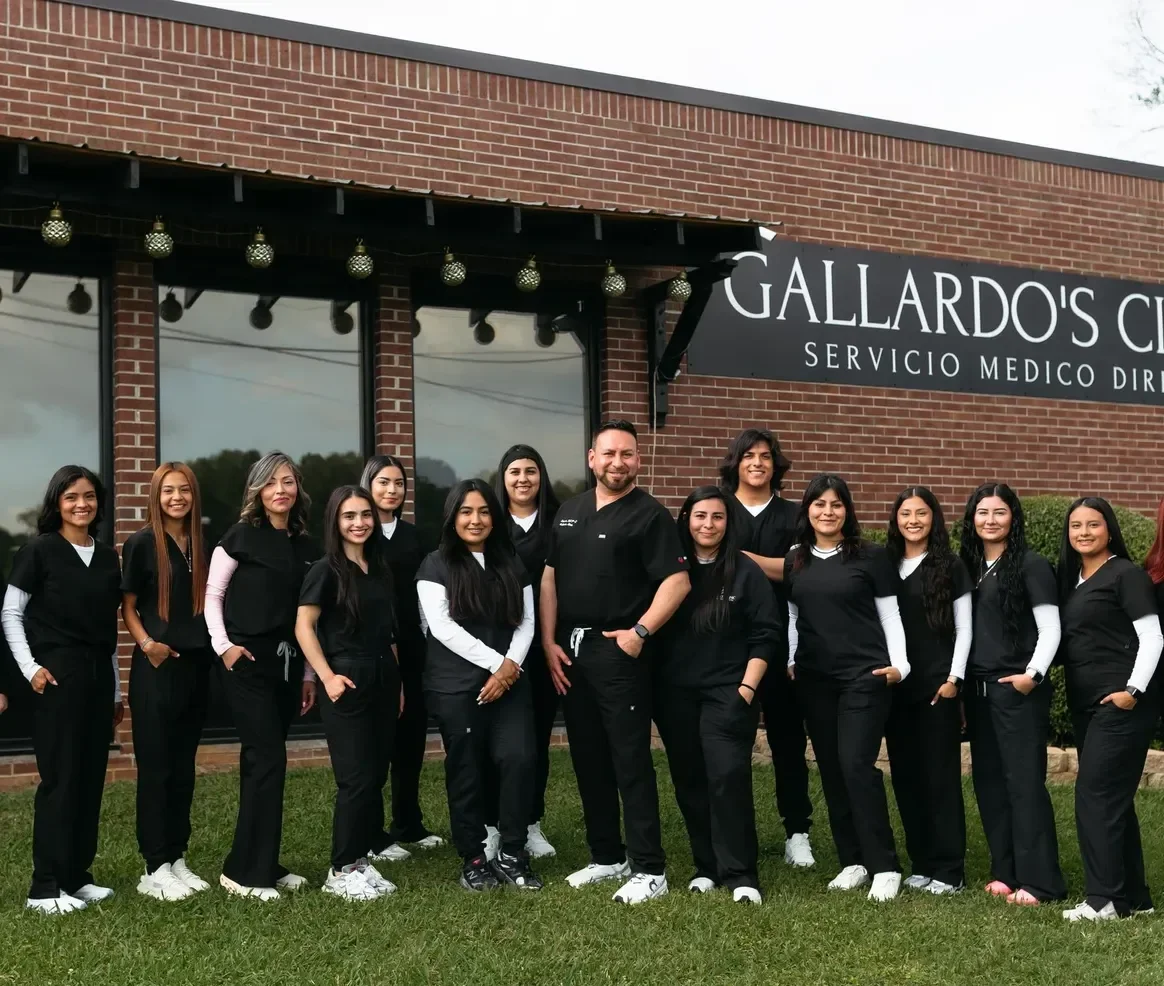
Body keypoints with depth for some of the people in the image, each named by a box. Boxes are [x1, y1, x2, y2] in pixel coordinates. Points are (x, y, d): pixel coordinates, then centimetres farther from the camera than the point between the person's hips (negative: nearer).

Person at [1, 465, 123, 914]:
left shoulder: (107, 557, 12)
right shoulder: (39, 550, -2)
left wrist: (117, 690, 15)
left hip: (98, 675, 5)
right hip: (58, 674, -5)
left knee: (92, 777, 6)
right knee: (60, 778, -6)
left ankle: (77, 876, 16)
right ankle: (45, 887, -1)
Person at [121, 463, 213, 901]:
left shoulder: (201, 546, 10)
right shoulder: (141, 543, -5)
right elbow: (128, 606, -4)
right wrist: (147, 643, -18)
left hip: (195, 664, 5)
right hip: (156, 666, -5)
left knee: (183, 766, 11)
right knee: (155, 766, -1)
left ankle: (177, 858, 18)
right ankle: (155, 868, 4)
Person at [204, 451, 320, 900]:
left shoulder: (307, 547, 11)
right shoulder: (242, 536, -4)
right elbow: (213, 594, -1)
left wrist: (310, 673, 12)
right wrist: (222, 645, -12)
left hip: (287, 662, 5)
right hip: (247, 662, -5)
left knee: (262, 761, 10)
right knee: (268, 759, -10)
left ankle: (263, 864, 17)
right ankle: (244, 871, -3)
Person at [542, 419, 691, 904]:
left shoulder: (649, 514, -6)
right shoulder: (569, 511, 14)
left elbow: (678, 581, -13)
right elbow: (549, 577, 14)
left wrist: (640, 632, -19)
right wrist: (549, 642, 6)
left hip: (619, 650, -7)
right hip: (569, 650, 7)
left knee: (630, 760, -5)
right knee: (588, 758, 12)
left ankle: (649, 870, -1)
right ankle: (607, 857, 23)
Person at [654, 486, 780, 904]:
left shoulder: (746, 571, 1)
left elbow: (766, 635, -2)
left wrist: (747, 688, -7)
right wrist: (652, 684, -1)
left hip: (727, 691, -3)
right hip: (675, 693, 3)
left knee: (728, 777, -13)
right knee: (689, 782, 6)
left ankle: (739, 874, -7)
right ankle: (706, 866, 18)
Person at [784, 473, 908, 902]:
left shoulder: (871, 556, -1)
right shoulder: (793, 560, 9)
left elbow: (890, 614, 0)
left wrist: (899, 664, -8)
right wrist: (788, 662, 7)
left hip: (864, 674, -4)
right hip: (813, 678, 5)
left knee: (857, 765, -12)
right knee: (830, 769, 5)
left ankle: (885, 866, -4)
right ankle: (852, 861, 14)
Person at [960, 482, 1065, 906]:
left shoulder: (1031, 565, -5)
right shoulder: (967, 567, 11)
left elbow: (1050, 629, -8)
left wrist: (1033, 674, -19)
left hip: (1018, 690, -6)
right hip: (976, 690, 6)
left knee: (1025, 781, -6)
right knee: (989, 782, 8)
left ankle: (1039, 881, -2)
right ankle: (1005, 872, 16)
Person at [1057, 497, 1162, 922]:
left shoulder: (1126, 574, -6)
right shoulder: (1070, 579, 15)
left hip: (1121, 703, -8)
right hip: (1085, 704, 8)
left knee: (1095, 793, -12)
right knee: (1114, 797, 10)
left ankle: (1104, 899, -9)